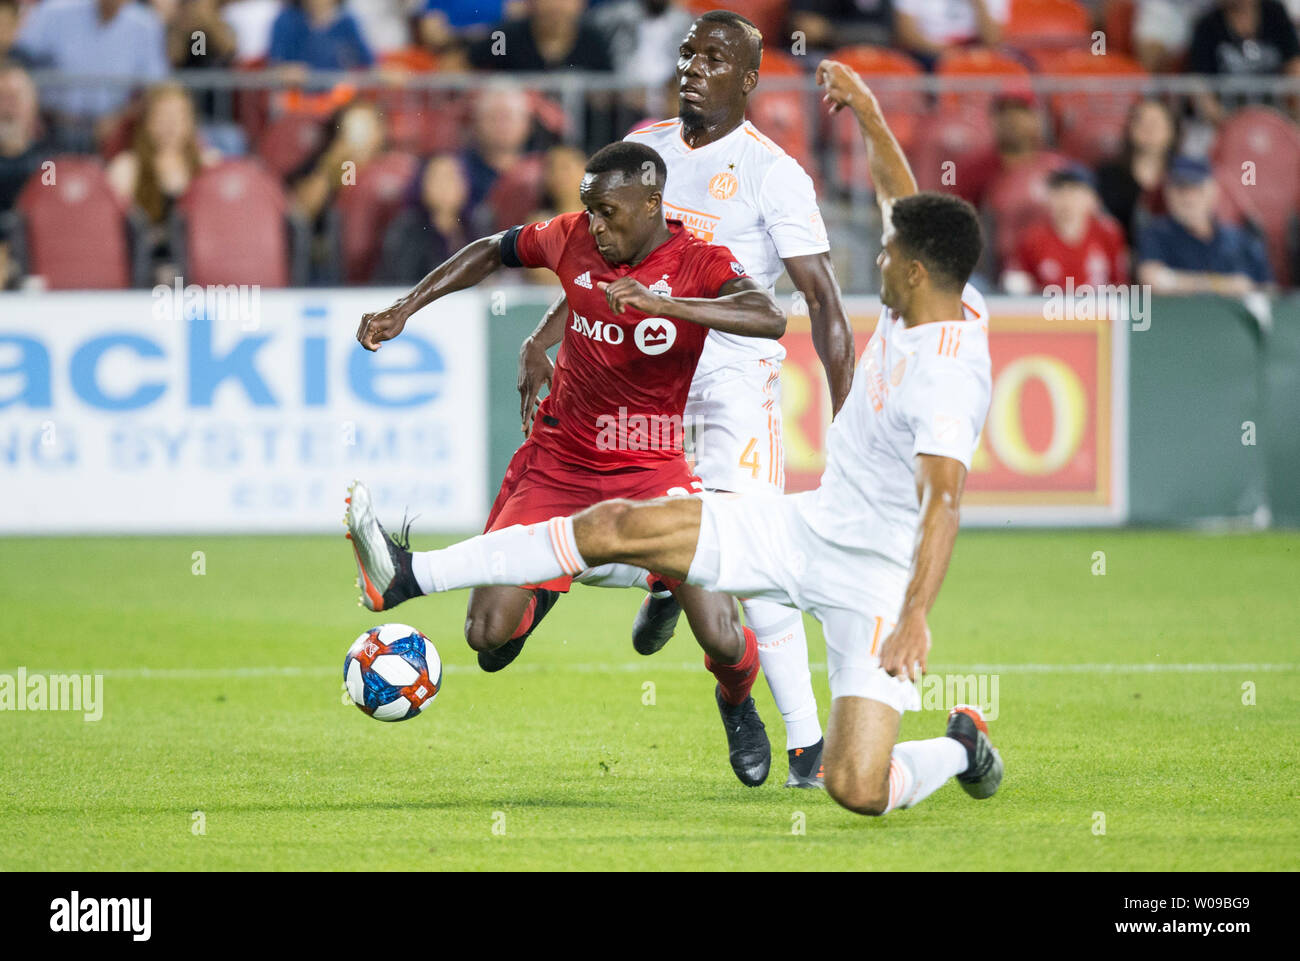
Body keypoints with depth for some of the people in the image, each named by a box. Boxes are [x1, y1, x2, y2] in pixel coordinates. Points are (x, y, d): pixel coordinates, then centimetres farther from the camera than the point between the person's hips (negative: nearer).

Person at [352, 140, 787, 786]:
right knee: (488, 637, -10)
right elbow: (492, 252, 15)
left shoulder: (699, 264, -14)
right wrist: (404, 309, 9)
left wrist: (663, 303, -45)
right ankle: (536, 601, 29)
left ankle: (736, 706, 25)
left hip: (652, 467, -2)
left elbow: (770, 320, -34)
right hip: (559, 460, 2)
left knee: (723, 643, -14)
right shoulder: (572, 238, -4)